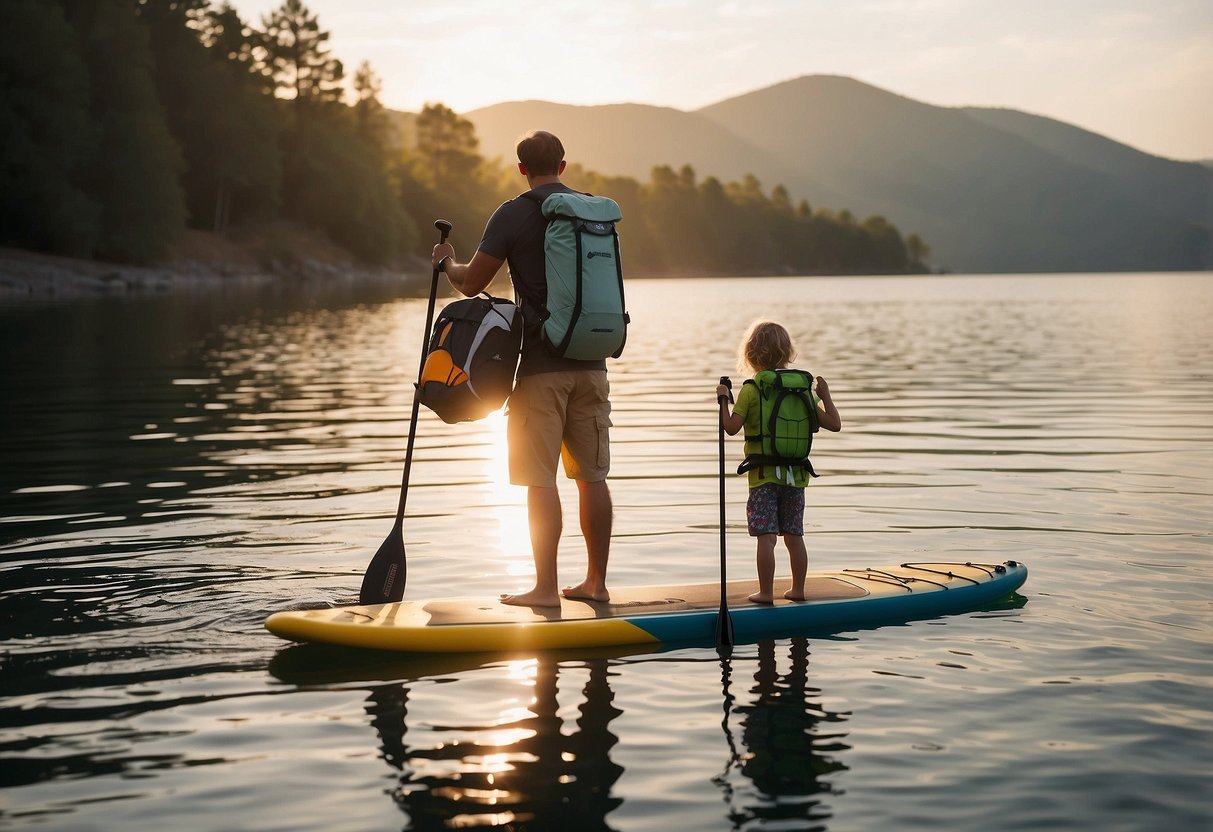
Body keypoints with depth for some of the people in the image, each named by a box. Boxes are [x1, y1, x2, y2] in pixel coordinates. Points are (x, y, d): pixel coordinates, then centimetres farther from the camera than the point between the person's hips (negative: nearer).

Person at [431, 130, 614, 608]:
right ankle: (596, 582, 14)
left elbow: (471, 284, -4)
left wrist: (447, 261, 15)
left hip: (540, 363, -5)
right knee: (592, 476, 9)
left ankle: (546, 588, -2)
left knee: (540, 479, -2)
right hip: (590, 361, 5)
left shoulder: (514, 214, -6)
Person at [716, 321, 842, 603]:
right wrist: (825, 395, 19)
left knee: (766, 536, -4)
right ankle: (797, 589, 19)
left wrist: (723, 399, 0)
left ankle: (766, 592, -3)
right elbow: (834, 424, 6)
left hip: (764, 475, -4)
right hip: (796, 474, 4)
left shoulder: (750, 390, -8)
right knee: (794, 535, 12)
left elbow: (732, 427, -14)